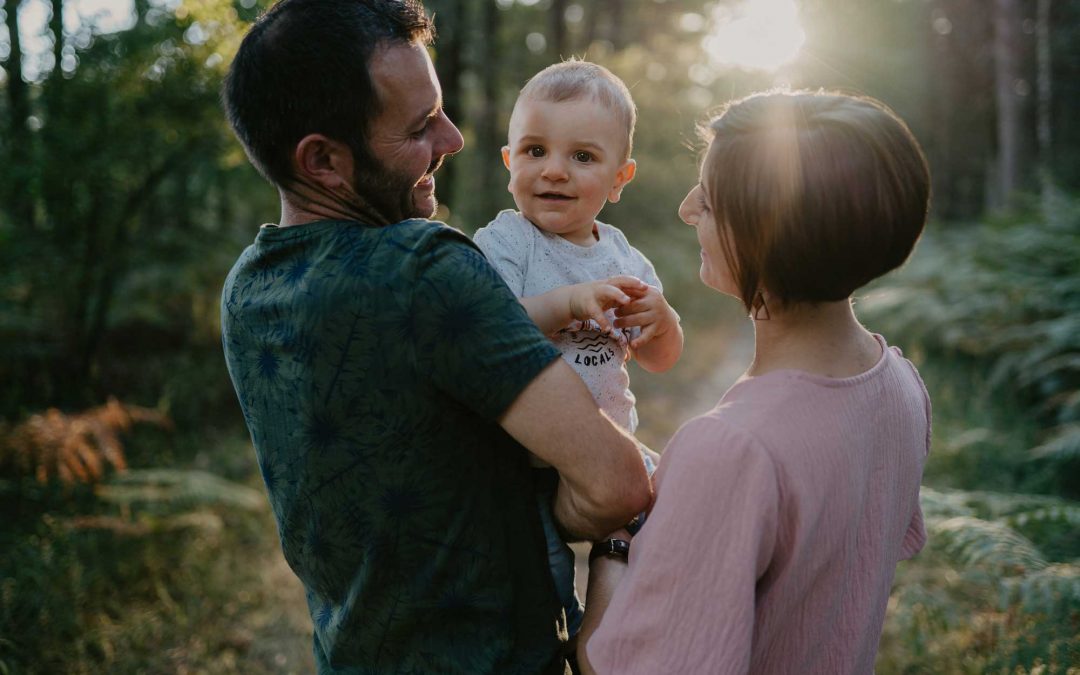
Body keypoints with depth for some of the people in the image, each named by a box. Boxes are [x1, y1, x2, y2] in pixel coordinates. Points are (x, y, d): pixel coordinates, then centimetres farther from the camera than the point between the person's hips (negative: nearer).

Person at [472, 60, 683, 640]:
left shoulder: (620, 255, 4)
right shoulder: (500, 244, -14)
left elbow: (660, 359, 9)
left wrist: (659, 318, -13)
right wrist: (567, 302, -33)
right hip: (527, 465, -6)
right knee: (545, 576, -9)